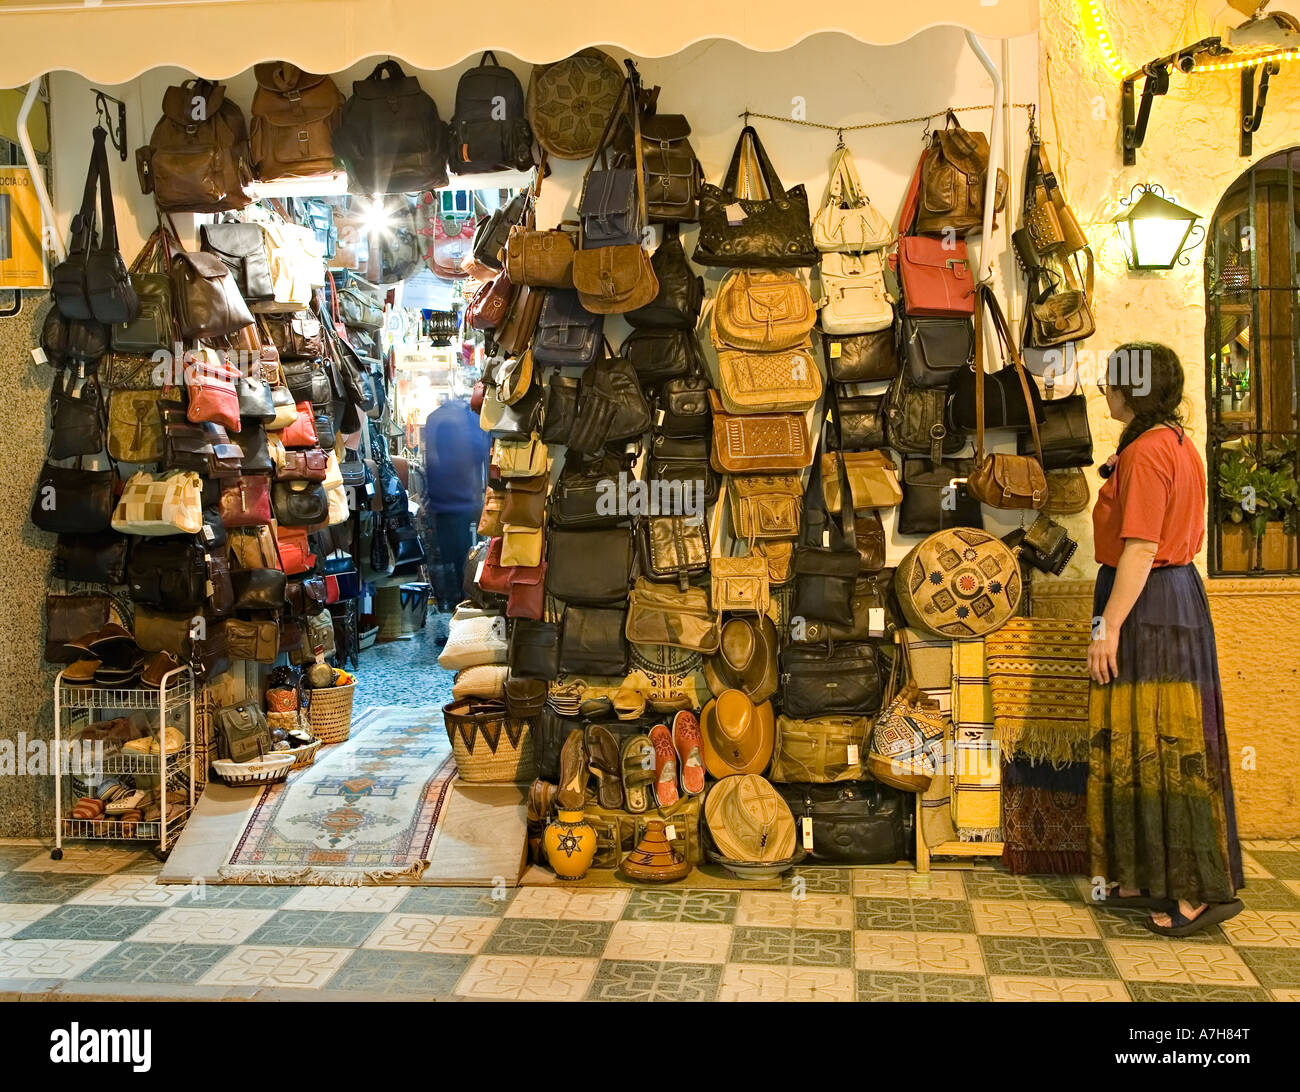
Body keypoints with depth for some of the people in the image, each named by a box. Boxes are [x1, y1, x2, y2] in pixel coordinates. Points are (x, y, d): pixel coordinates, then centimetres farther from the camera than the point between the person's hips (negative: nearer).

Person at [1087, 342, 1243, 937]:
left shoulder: (1145, 452, -16)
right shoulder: (1178, 443, 15)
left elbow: (1140, 550, -21)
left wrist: (1108, 626, -21)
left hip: (1147, 605, -10)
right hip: (1177, 592, 10)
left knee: (1160, 744, -5)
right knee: (1148, 743, 14)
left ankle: (1201, 890, 3)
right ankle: (1154, 880, 22)